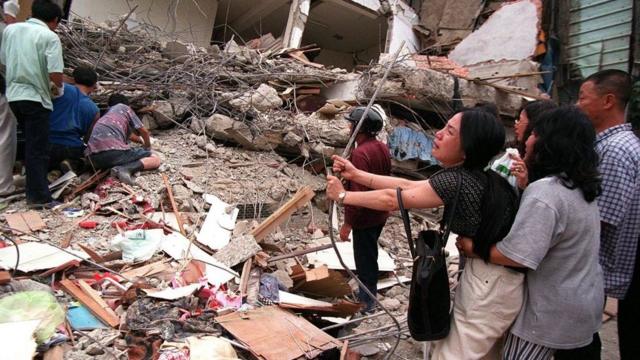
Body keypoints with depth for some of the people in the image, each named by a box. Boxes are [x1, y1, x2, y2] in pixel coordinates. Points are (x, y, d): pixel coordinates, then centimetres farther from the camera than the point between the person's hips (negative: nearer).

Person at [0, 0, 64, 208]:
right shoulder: (49, 36, -10)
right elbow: (55, 74, -18)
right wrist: (59, 88, 3)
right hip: (35, 97, -6)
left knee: (30, 145, 19)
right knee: (38, 149, -1)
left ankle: (34, 190, 28)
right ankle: (39, 197, 3)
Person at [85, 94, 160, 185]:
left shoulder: (106, 116, 38)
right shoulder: (124, 107, 20)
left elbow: (129, 135, 53)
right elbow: (144, 132, 18)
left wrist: (141, 141, 70)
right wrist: (147, 146, 38)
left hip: (93, 157, 7)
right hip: (114, 150, -7)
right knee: (155, 159, 3)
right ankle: (126, 169, -22)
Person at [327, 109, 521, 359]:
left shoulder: (457, 181, -26)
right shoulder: (476, 176, 3)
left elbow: (393, 200, -17)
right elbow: (408, 186, 4)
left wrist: (343, 196, -4)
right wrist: (356, 174, 4)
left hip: (491, 284, -9)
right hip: (489, 275, 9)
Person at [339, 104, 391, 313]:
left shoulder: (360, 153, -25)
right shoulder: (382, 148, 4)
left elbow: (358, 192, -27)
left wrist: (348, 223, -20)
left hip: (365, 218, -9)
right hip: (380, 214, 9)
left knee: (364, 260, 6)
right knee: (369, 256, 23)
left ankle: (366, 304, 20)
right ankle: (368, 294, 40)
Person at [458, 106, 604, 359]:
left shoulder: (545, 192, -29)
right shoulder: (581, 186, 3)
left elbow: (517, 256, -33)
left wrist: (472, 247, -19)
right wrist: (527, 183, 5)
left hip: (553, 312, -9)